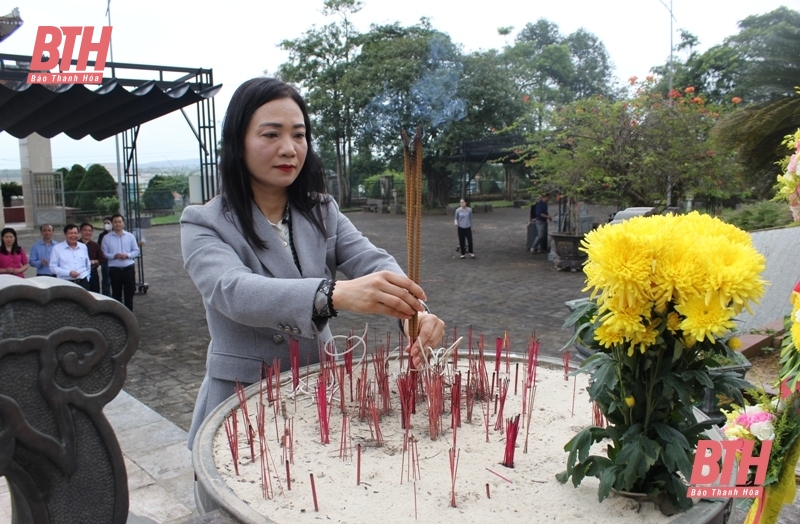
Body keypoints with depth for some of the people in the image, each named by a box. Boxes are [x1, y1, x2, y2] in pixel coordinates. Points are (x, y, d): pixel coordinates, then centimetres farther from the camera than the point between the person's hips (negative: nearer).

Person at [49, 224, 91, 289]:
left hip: (83, 282, 4)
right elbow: (53, 267, -3)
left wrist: (87, 278, 11)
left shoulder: (83, 247, 15)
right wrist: (68, 273, -15)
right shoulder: (57, 248, 1)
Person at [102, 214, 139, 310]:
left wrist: (127, 255, -14)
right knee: (116, 294, 9)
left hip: (128, 268, 1)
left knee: (129, 293, 7)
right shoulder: (106, 238, 0)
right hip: (114, 269, 0)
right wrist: (114, 256, -18)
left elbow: (136, 251, 4)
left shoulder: (130, 236, 2)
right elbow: (104, 254, -1)